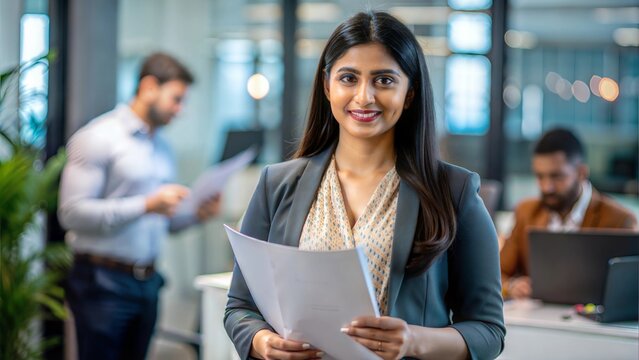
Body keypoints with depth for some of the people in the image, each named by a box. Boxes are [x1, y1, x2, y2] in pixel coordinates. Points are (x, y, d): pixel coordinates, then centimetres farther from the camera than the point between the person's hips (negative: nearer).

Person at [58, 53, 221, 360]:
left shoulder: (163, 148, 16)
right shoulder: (98, 137, -7)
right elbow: (72, 212, -18)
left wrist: (197, 215, 1)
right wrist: (146, 205, -23)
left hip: (147, 281, 7)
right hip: (104, 283, -7)